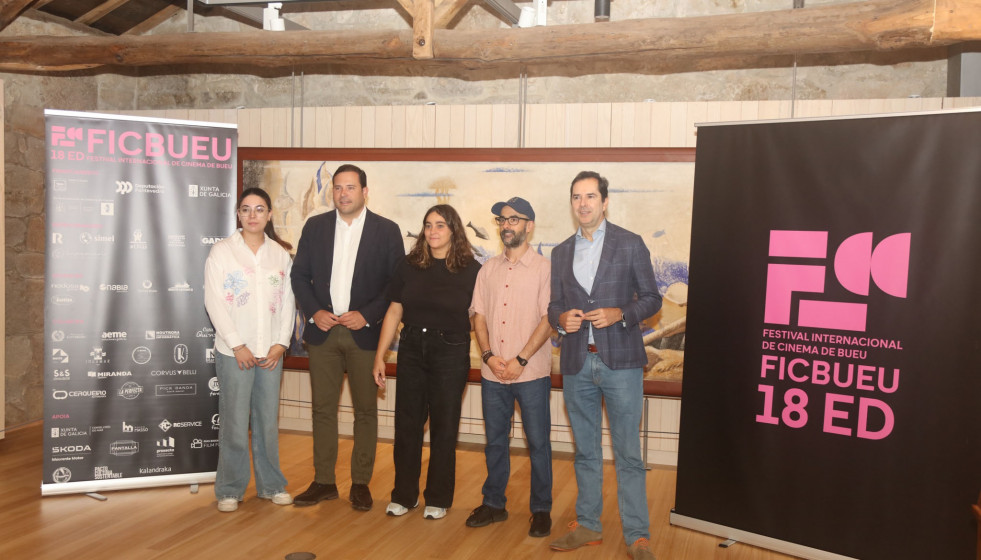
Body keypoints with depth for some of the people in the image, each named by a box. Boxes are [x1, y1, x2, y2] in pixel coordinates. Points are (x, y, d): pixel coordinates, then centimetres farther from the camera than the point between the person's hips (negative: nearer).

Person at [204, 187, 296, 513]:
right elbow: (214, 301, -6)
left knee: (268, 420, 8)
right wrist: (237, 345, -11)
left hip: (271, 351, 3)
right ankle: (229, 490, 14)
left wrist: (281, 343, -2)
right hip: (234, 351, -3)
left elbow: (287, 301, 8)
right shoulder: (221, 251, 0)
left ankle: (270, 484, 22)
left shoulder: (280, 253, 9)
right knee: (235, 422, -1)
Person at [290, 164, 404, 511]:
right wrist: (314, 311, -6)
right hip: (323, 330, 2)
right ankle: (324, 482, 19)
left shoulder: (386, 231, -1)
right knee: (322, 408, 8)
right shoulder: (315, 227, 7)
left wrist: (367, 315, -13)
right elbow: (300, 275, 8)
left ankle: (361, 483, 17)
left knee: (365, 410, 5)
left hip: (364, 332, -2)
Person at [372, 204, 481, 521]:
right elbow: (394, 312, 6)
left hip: (450, 354, -3)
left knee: (444, 427, 7)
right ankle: (404, 495, 25)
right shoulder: (410, 266, 4)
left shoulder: (470, 270, -4)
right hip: (412, 349, 3)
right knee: (406, 424, 8)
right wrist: (380, 356, 4)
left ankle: (438, 499, 23)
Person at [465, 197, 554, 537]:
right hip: (492, 373, 4)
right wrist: (489, 356, -6)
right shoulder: (488, 270, 10)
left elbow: (548, 320, -9)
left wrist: (520, 360, -15)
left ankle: (541, 510, 18)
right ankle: (493, 504, 27)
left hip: (531, 372, -4)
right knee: (495, 441, 13)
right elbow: (479, 316, 8)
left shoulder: (543, 269, -4)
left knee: (538, 443, 4)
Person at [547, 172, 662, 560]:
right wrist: (561, 318, -7)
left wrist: (619, 314, -16)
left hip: (620, 362, -4)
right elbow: (555, 305, 15)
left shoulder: (630, 244, 1)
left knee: (628, 453, -1)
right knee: (585, 452, 13)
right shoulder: (561, 252, 13)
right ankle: (587, 527, 24)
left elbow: (651, 298, 2)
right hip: (577, 364, 4)